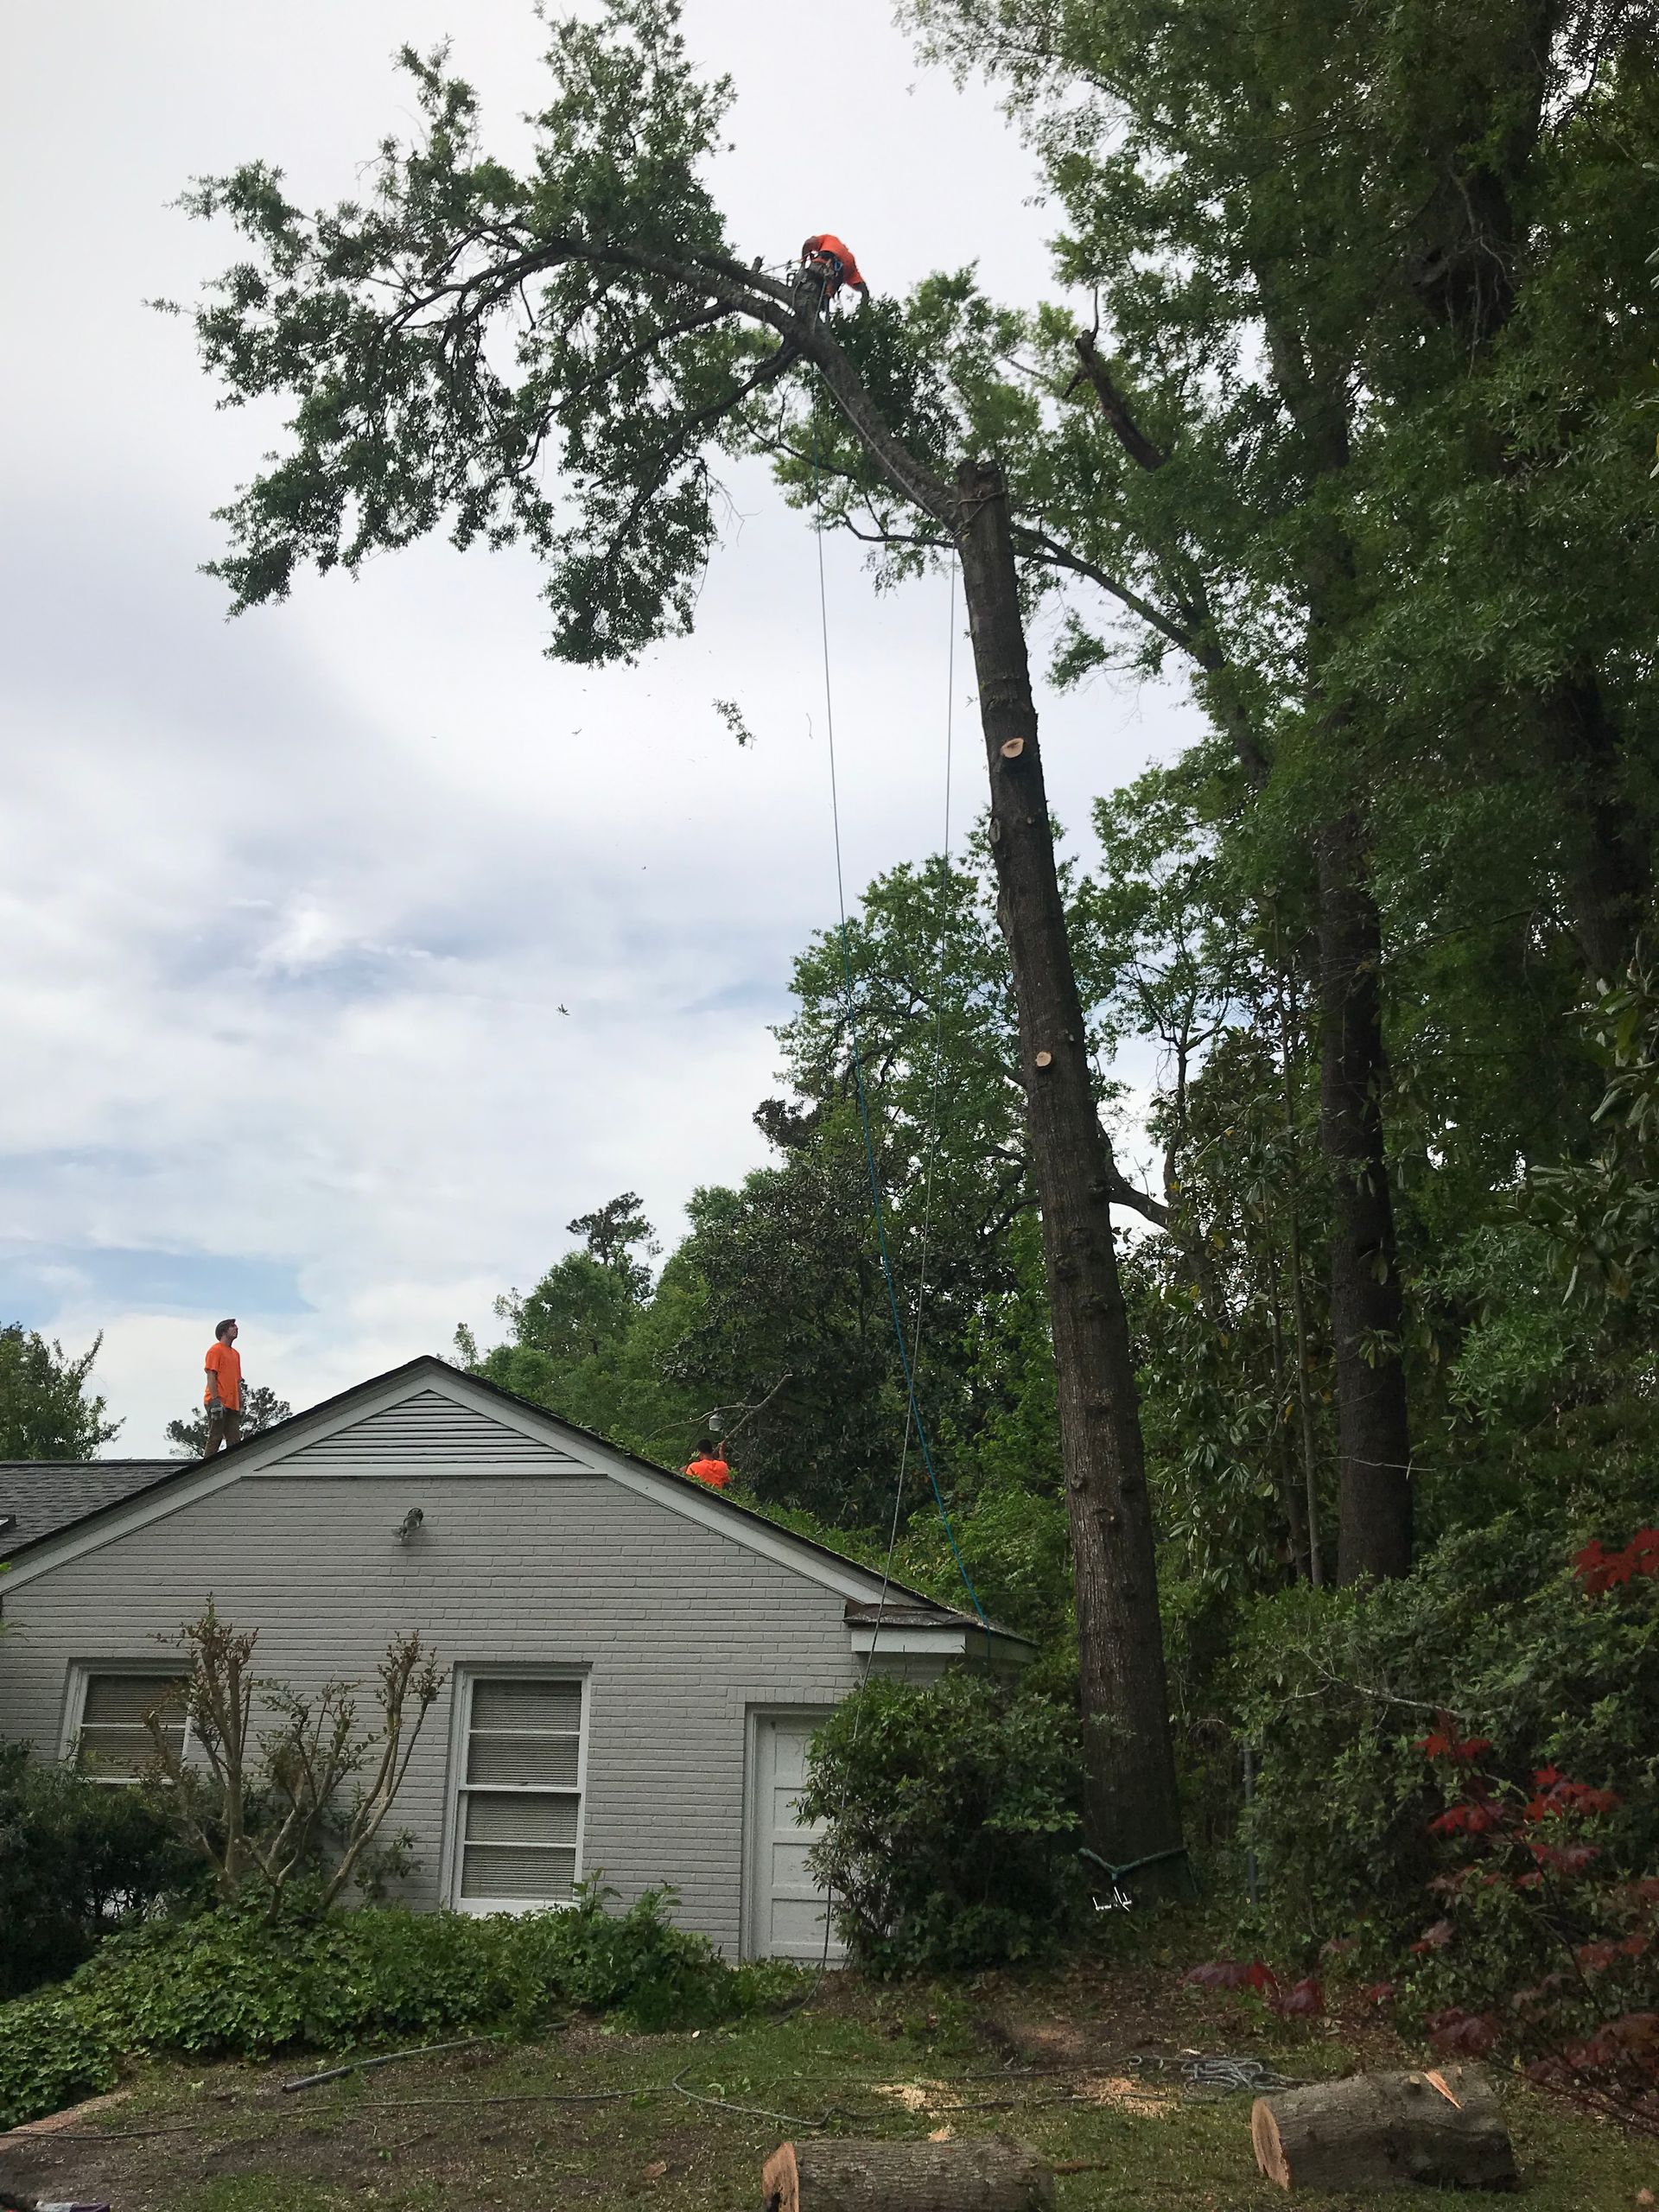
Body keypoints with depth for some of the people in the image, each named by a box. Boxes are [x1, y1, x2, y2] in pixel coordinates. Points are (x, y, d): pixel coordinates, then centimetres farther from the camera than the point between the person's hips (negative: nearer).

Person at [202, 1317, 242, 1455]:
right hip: (219, 1402, -8)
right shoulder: (215, 1350, -2)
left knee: (235, 1441, 2)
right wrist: (215, 1401, -19)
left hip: (232, 1404, 8)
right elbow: (211, 1376, -10)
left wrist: (240, 1405, 16)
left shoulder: (236, 1354, 22)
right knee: (215, 1438, -8)